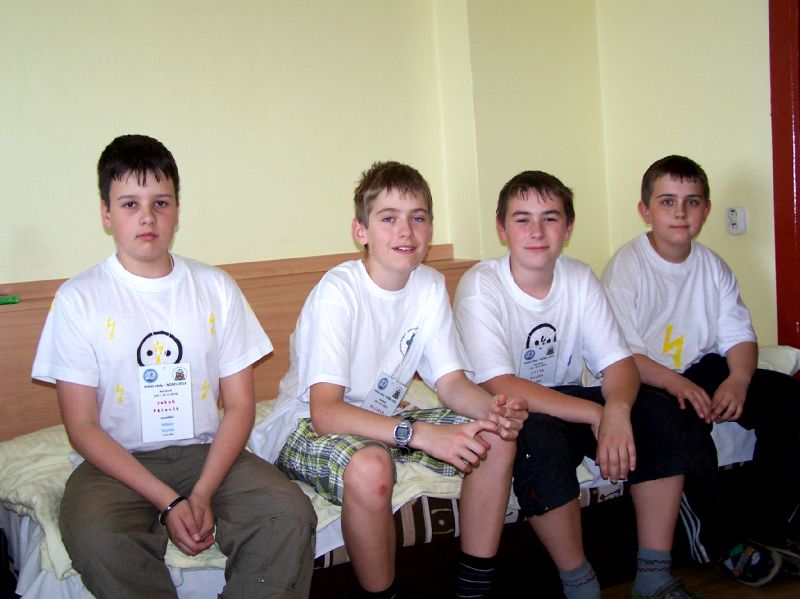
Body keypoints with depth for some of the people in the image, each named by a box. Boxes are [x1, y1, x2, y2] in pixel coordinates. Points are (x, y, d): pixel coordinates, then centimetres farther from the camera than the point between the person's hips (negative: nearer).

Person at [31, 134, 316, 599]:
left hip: (207, 453, 2)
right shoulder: (79, 299, -2)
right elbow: (82, 426, -5)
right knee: (94, 536, -34)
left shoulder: (216, 288, 4)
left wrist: (202, 495, -13)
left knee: (291, 515, -24)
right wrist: (167, 501, -16)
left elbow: (240, 405, 3)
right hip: (119, 462, -2)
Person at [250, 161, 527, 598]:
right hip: (306, 426, -6)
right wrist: (420, 434, -41)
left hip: (381, 419, 7)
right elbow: (325, 411, -30)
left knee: (496, 440, -11)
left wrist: (493, 409, -25)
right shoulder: (338, 292, -24)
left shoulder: (430, 287, -4)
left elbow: (451, 383, -3)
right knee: (370, 466, -38)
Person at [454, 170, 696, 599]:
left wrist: (616, 409, -32)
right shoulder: (481, 286, -18)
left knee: (658, 413, -16)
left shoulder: (580, 279, -3)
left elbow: (618, 363, -7)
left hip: (570, 401, 5)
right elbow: (499, 387, -25)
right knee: (541, 440, -36)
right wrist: (595, 414, -30)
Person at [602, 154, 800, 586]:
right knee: (685, 420, -34)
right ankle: (725, 538, -11)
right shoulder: (626, 267, -11)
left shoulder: (712, 265, 6)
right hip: (648, 382, -6)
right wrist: (675, 383, -30)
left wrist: (738, 379, -18)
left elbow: (739, 334, 4)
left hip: (705, 371, 6)